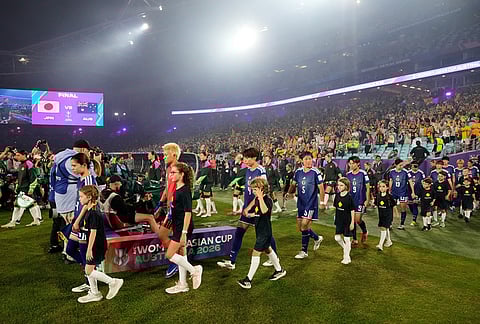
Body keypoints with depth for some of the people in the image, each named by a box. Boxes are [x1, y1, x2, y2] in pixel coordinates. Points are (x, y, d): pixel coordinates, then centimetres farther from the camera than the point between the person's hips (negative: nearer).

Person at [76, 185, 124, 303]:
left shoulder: (94, 214, -21)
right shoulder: (88, 212, 9)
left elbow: (93, 232, -22)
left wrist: (89, 249, -21)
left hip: (97, 246, -10)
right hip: (93, 246, 10)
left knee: (89, 270, -5)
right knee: (89, 269, 15)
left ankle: (114, 282, 4)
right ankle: (94, 293, 28)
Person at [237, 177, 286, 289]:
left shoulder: (268, 200, -20)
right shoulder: (257, 199, 5)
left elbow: (264, 210, -41)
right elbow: (249, 213, 15)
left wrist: (260, 197, -44)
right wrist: (250, 214, -7)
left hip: (265, 232, -10)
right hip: (259, 230, 10)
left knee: (256, 253, -8)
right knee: (267, 250, 22)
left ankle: (248, 280, -2)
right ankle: (279, 270, 40)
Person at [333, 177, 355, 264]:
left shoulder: (349, 197, -14)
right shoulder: (337, 195, 1)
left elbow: (352, 210, -11)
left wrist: (352, 222, -11)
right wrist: (336, 219, 12)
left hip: (347, 221, -5)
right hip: (339, 220, 5)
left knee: (347, 239, 3)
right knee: (337, 238, 4)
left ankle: (346, 257, 15)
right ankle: (346, 249, 31)